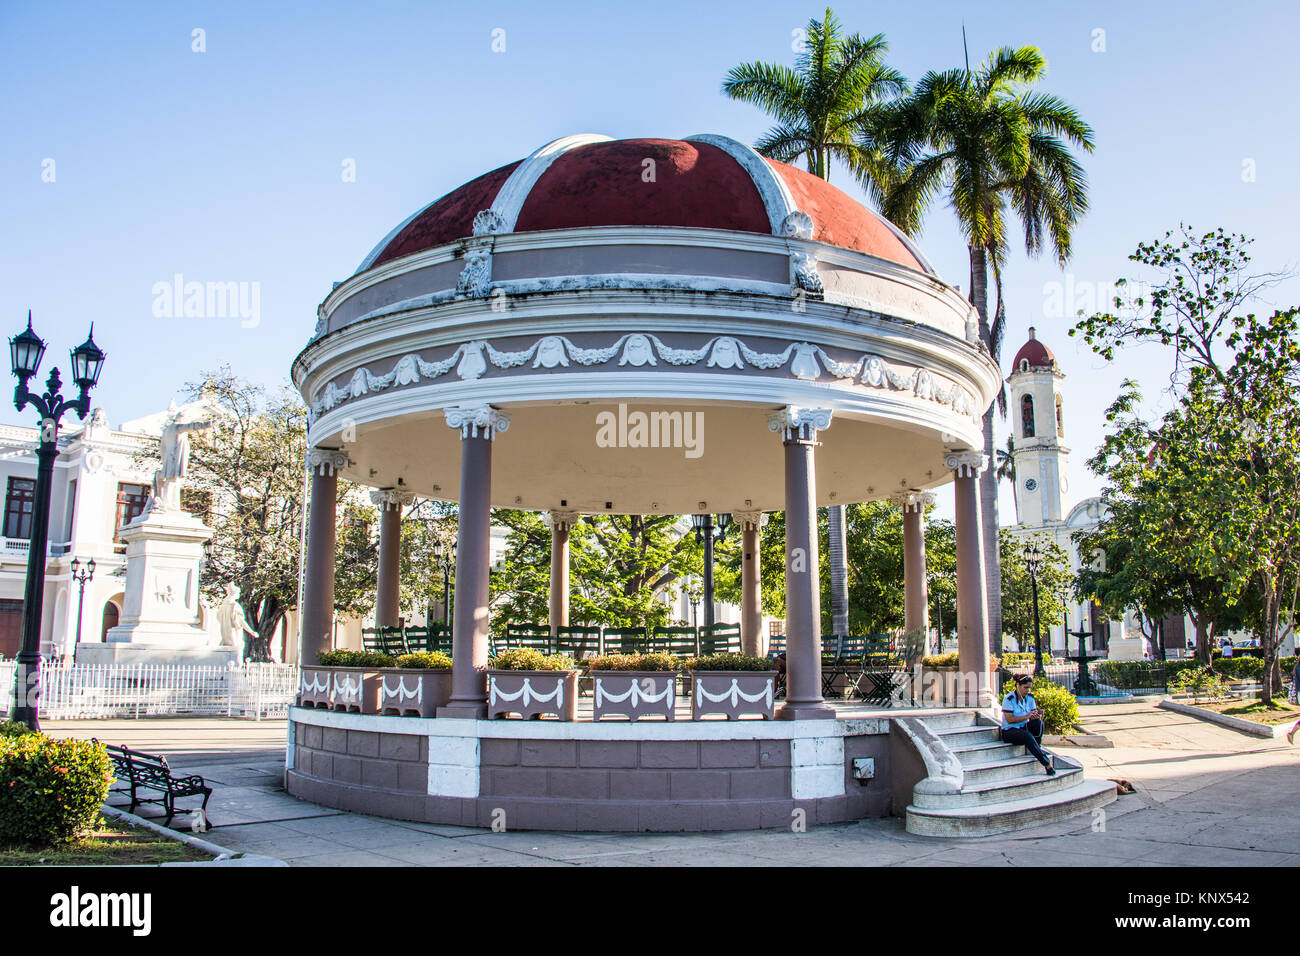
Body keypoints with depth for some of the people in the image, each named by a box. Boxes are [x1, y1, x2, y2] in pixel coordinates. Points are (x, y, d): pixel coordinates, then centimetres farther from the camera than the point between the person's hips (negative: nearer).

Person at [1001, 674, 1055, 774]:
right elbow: (1009, 719, -19)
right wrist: (1027, 716, -25)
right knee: (1027, 736, -35)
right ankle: (1047, 764, -33)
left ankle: (1038, 747, -11)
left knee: (1038, 722, -26)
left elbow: (1033, 716, 2)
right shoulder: (1009, 699, -13)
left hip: (1024, 728, 5)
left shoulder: (1030, 698, 6)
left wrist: (1036, 716, -23)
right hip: (1009, 731, -5)